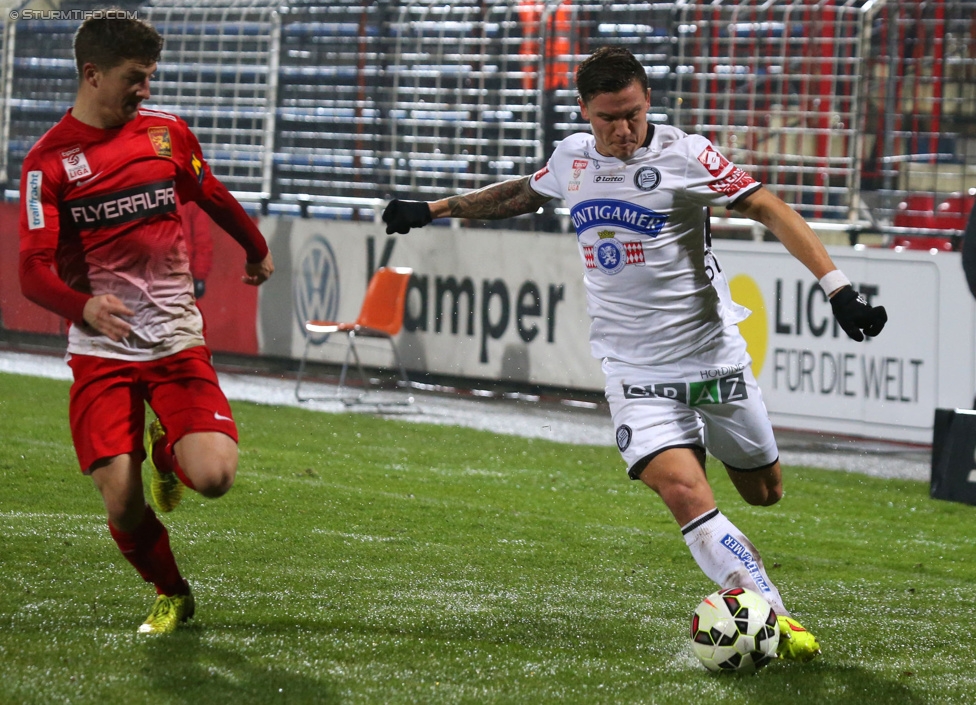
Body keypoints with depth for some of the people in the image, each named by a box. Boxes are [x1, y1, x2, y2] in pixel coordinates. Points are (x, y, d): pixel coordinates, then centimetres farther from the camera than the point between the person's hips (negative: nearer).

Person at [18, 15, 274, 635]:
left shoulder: (167, 132, 6)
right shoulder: (50, 159, -5)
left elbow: (214, 198, 26)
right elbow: (34, 271, -13)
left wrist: (258, 251, 41)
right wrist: (85, 307, -33)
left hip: (177, 340, 2)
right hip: (101, 351, -2)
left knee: (214, 477, -18)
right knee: (123, 504, -12)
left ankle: (167, 451, 20)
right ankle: (172, 597, 19)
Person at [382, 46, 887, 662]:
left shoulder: (684, 155, -9)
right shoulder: (572, 158, 4)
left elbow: (772, 211, -11)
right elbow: (524, 194, 26)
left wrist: (839, 290, -20)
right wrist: (432, 211, 32)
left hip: (713, 353, -1)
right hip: (636, 371, 1)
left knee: (763, 491, 9)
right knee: (683, 492, -21)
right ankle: (774, 619, -22)